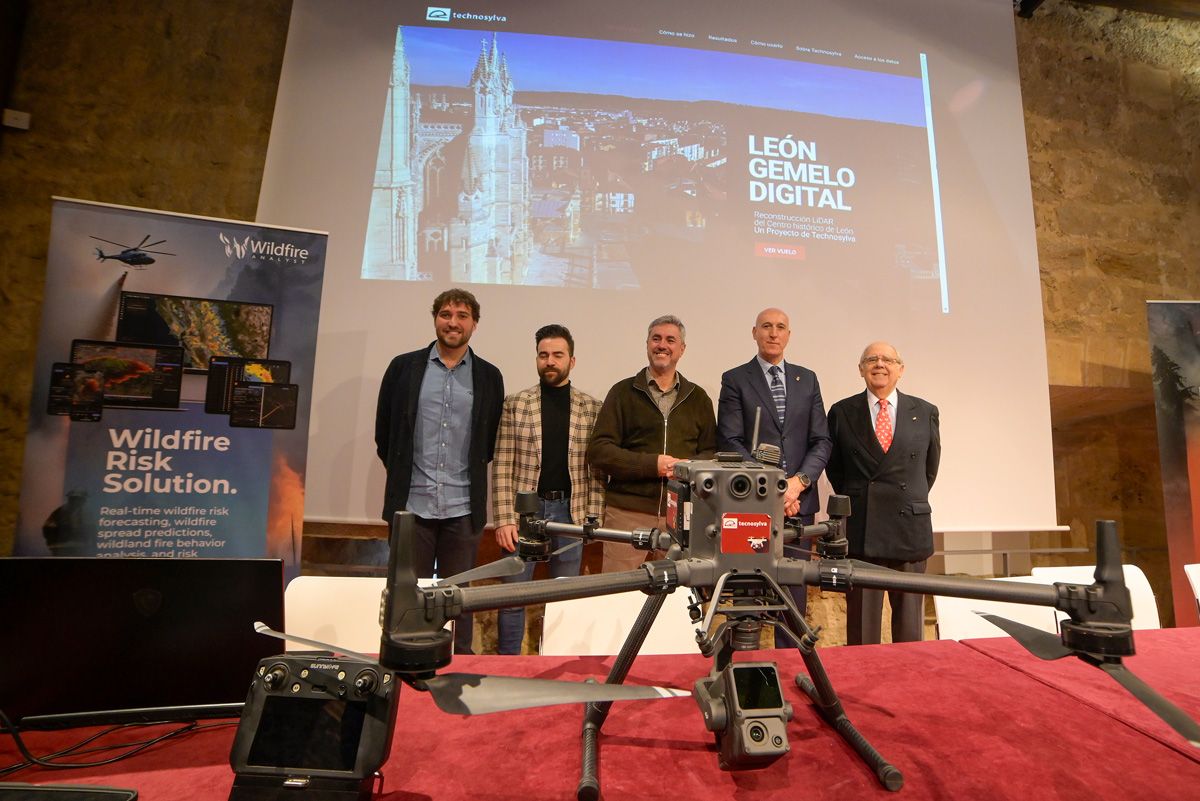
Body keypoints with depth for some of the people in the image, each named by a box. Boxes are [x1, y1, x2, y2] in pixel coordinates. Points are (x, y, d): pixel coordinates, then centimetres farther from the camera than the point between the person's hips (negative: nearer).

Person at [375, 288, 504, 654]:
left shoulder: (489, 376, 5)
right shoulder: (404, 367, 4)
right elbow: (384, 433, 10)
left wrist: (471, 478, 9)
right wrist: (403, 474, 10)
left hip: (464, 508, 0)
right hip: (412, 504, 0)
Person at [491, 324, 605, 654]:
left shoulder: (592, 408, 3)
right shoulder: (515, 404, 0)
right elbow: (502, 466, -3)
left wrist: (593, 516, -2)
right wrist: (504, 519, -9)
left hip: (570, 510, 1)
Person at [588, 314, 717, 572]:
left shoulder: (698, 398, 15)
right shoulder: (623, 392, 6)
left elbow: (712, 452, 13)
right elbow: (598, 452, -1)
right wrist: (652, 464, -12)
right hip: (627, 512, -2)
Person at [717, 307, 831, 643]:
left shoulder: (807, 379, 13)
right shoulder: (735, 379, 2)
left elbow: (822, 441, 8)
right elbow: (730, 442, -6)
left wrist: (799, 481, -8)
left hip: (798, 501, 3)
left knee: (795, 589, 9)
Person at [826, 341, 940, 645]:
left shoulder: (925, 412, 6)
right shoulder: (841, 412, 2)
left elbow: (930, 467, 14)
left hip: (909, 528, 1)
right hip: (859, 529, -1)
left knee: (909, 619, 11)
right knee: (860, 617, 7)